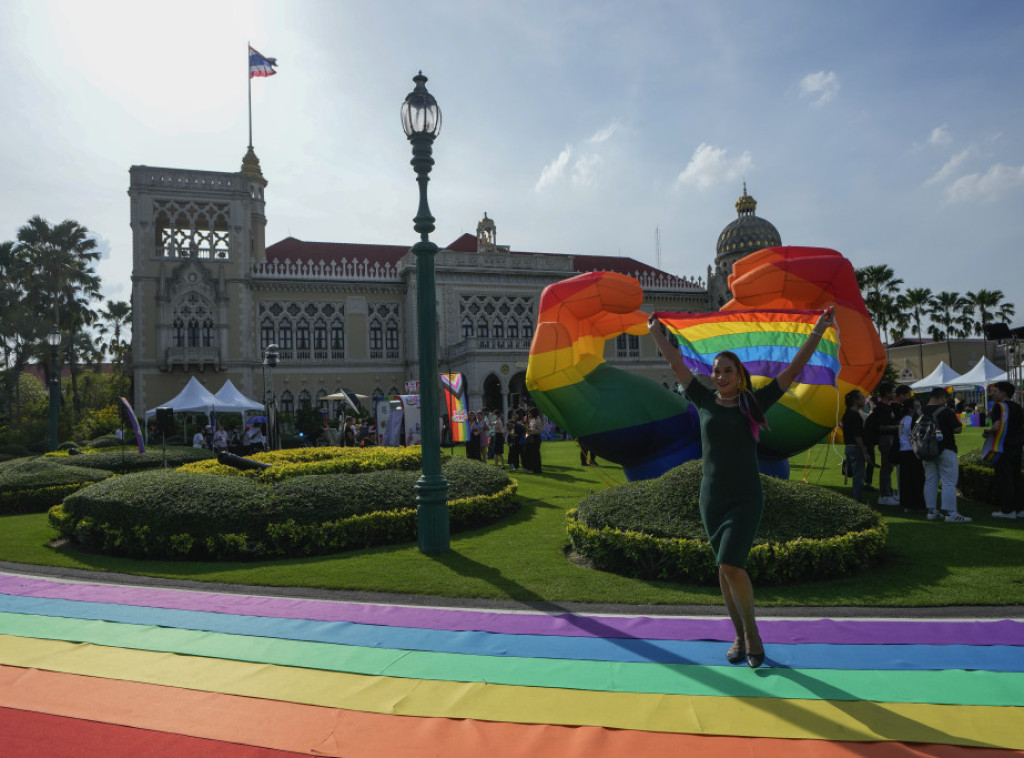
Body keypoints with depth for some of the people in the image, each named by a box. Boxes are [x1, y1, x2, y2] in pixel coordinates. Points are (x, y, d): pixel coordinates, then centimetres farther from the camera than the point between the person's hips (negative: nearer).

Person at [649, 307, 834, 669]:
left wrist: (818, 330, 0)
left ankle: (752, 632, 8)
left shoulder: (753, 403, -2)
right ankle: (740, 637, 25)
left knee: (731, 565, -15)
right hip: (712, 499, 3)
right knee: (724, 569, 9)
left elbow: (794, 368, 0)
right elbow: (677, 365, 10)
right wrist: (656, 332, 16)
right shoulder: (705, 401, 3)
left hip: (745, 499, -3)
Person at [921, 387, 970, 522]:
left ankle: (931, 511, 14)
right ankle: (950, 512, -4)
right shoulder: (946, 412, -13)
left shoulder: (921, 412, 5)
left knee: (930, 481, 10)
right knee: (949, 482, -3)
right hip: (945, 450, -6)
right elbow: (958, 429, -13)